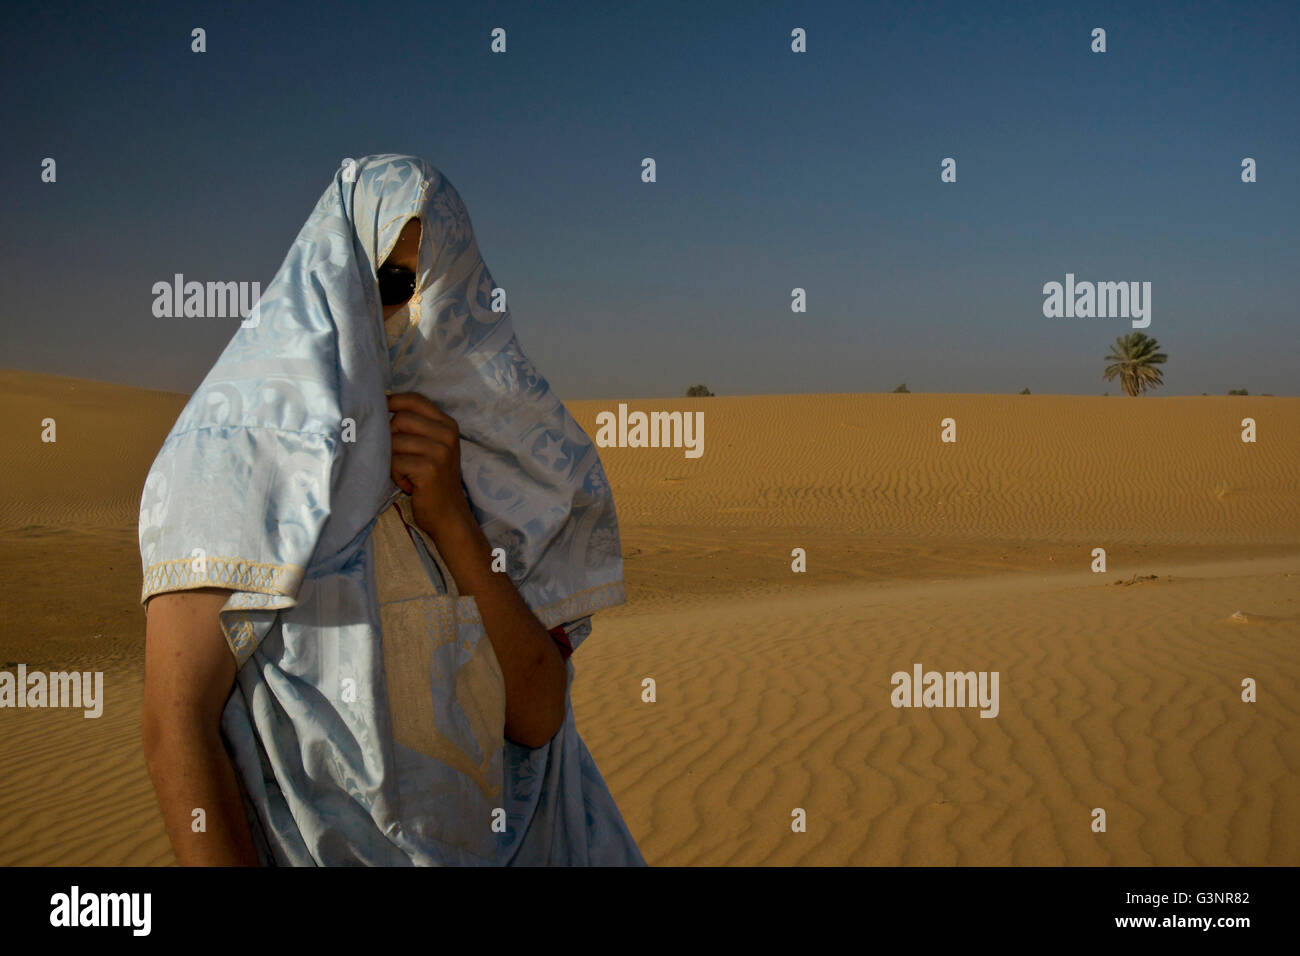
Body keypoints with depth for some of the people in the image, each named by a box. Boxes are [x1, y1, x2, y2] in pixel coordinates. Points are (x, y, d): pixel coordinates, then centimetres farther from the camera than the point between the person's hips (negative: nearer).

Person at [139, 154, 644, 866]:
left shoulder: (478, 464, 5)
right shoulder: (242, 445, -8)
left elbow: (538, 717, -3)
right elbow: (175, 723, -13)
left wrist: (452, 524, -12)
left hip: (506, 838, 3)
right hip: (325, 851, -3)